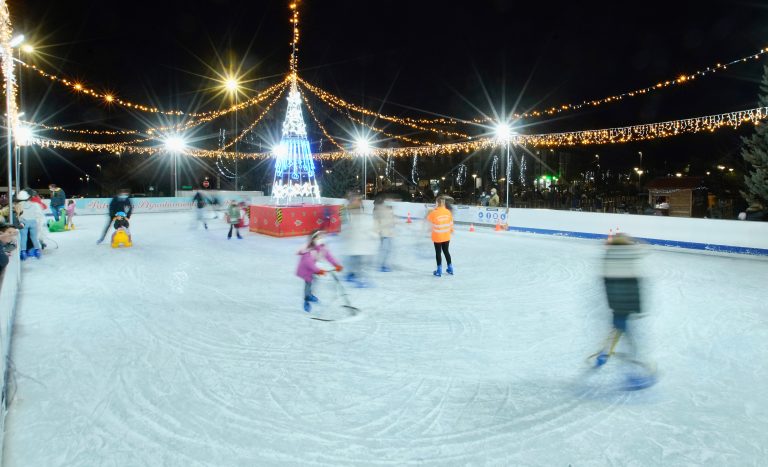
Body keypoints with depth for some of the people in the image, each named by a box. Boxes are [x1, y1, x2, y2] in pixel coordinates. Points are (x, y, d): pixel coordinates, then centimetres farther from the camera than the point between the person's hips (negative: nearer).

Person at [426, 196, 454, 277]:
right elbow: (451, 223, 5)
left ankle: (439, 271, 10)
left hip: (437, 237, -4)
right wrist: (451, 229, 23)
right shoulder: (448, 212, -6)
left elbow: (428, 218, 1)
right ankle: (450, 269, 26)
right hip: (446, 237, 4)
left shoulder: (434, 212, -19)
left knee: (438, 253, 7)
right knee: (446, 251, 18)